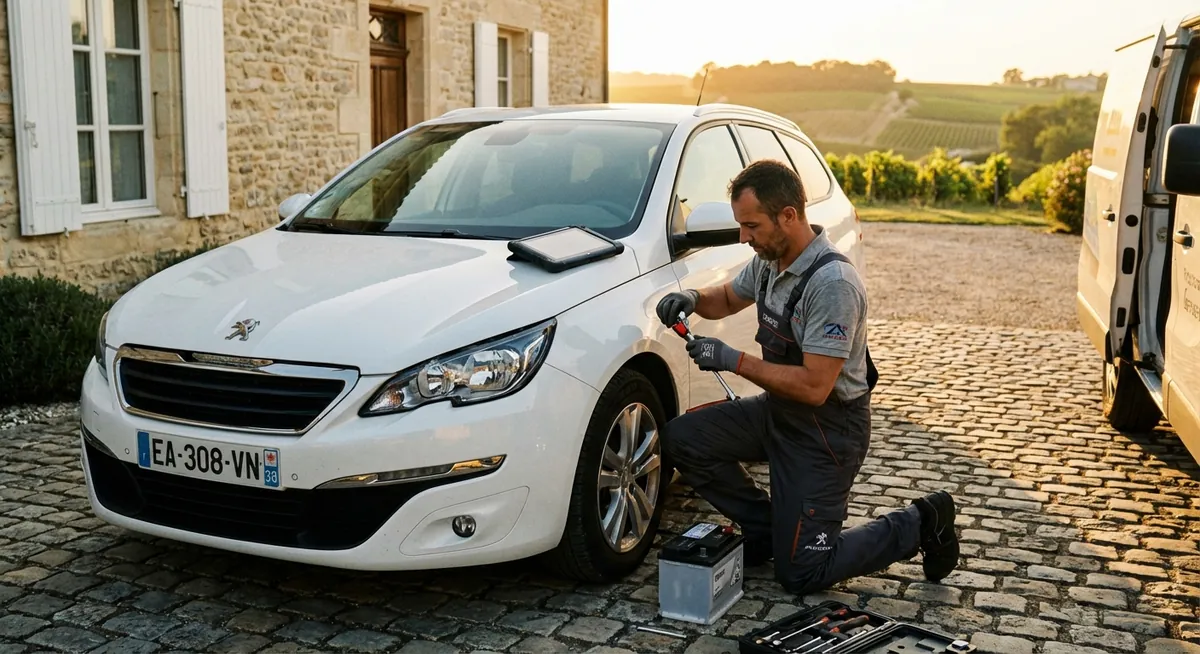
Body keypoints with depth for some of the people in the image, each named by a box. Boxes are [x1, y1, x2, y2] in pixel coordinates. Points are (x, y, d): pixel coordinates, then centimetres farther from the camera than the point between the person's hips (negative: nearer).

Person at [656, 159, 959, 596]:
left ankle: (918, 525, 13)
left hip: (828, 429, -8)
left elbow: (814, 387, -30)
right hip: (778, 410, 8)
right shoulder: (770, 259, -2)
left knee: (801, 574, -4)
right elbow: (729, 298, 19)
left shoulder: (832, 283, -29)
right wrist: (692, 299, -4)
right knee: (682, 439, -4)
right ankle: (765, 529, 12)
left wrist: (733, 360, -26)